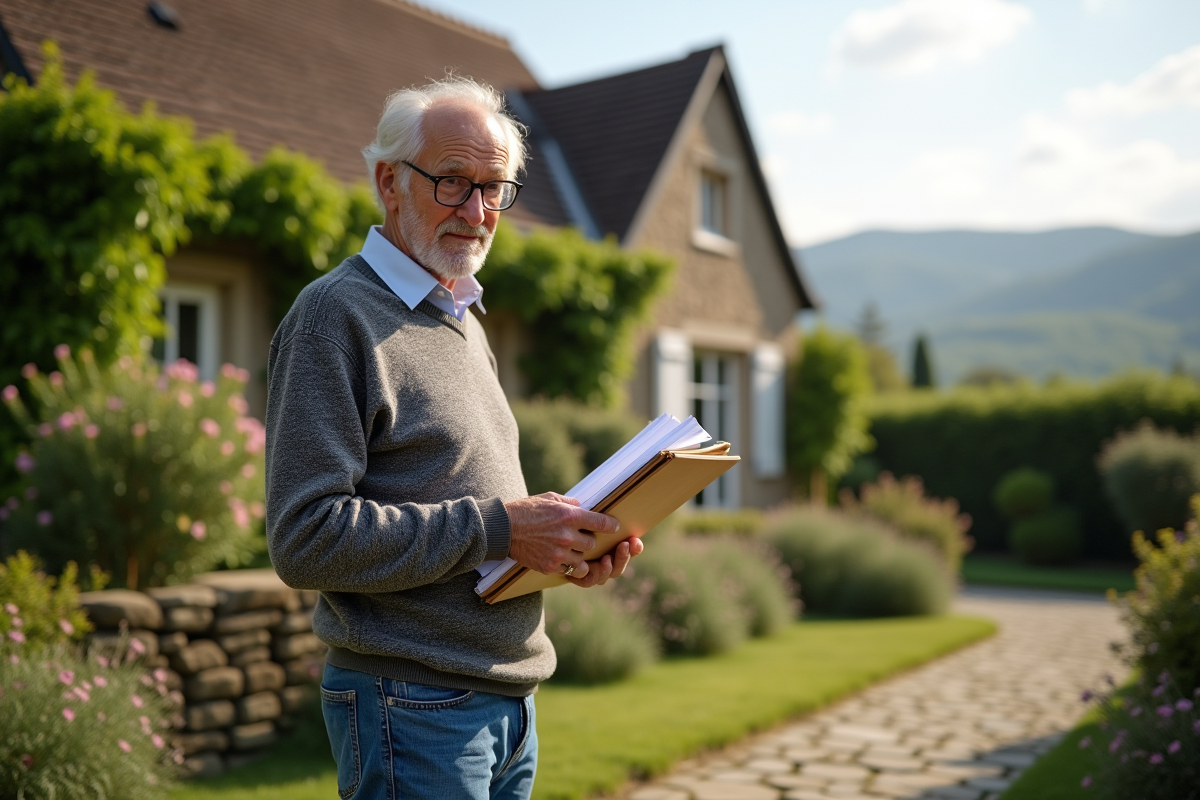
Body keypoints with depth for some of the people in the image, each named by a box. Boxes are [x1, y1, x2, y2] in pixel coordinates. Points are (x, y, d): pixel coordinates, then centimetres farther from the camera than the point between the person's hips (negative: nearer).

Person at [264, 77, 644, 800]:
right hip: (411, 707, -8)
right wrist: (496, 528, -23)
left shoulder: (464, 320, 16)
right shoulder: (335, 314, -12)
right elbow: (307, 538, -20)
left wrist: (566, 546, 2)